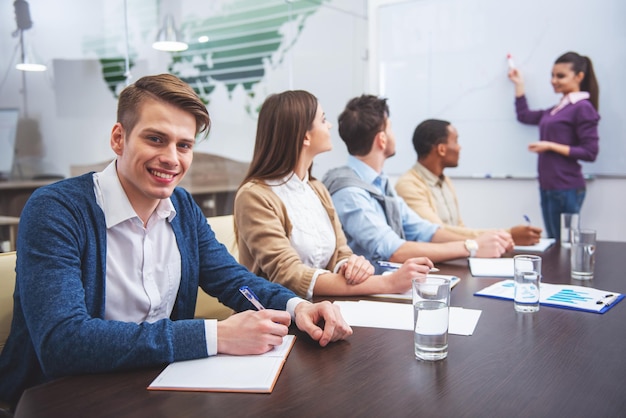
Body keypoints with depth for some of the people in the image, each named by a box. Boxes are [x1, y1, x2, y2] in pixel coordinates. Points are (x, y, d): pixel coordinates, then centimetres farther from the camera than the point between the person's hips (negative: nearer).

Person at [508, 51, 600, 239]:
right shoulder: (556, 109, 14)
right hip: (548, 187, 8)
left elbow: (590, 153, -13)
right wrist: (519, 84, 25)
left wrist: (551, 146, -16)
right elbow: (524, 115, 27)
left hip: (567, 189, -8)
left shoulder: (583, 108, -9)